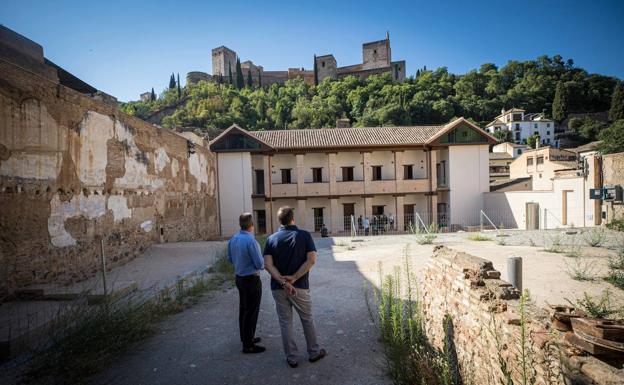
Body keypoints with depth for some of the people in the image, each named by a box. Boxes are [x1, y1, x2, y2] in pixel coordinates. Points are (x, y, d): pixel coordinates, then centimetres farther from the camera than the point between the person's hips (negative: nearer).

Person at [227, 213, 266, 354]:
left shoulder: (233, 239, 0)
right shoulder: (251, 240, -25)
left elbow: (230, 258, 13)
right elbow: (260, 264, -21)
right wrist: (262, 263, 0)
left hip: (239, 278, 8)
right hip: (251, 280, -8)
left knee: (243, 309, 20)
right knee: (251, 312, 3)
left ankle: (245, 338, 36)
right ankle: (248, 345, 13)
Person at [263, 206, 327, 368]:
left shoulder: (271, 239, 0)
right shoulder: (304, 235, -6)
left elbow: (268, 265, -10)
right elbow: (311, 260, -15)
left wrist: (282, 282, -16)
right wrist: (294, 277, -15)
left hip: (278, 288, 2)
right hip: (300, 286, -1)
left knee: (285, 323, 13)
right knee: (307, 320, 17)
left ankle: (292, 358, 23)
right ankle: (314, 352, 31)